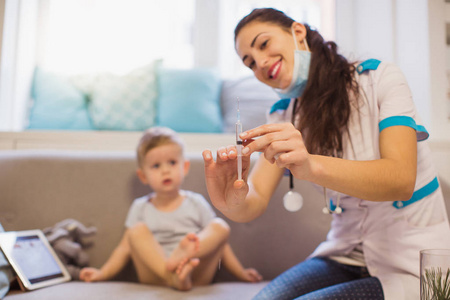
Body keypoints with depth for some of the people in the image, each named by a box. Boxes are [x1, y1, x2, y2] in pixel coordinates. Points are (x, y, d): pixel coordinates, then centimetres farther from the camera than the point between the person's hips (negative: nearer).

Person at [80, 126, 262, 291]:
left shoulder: (196, 203, 9)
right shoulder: (140, 208, 11)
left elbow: (220, 243, 11)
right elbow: (126, 248, 12)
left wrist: (241, 274, 5)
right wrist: (102, 274, -1)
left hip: (196, 276, 0)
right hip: (155, 277, 0)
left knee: (220, 227, -16)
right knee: (137, 231, -19)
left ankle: (183, 254, -45)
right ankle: (172, 277, -39)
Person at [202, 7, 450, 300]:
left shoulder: (379, 78, -12)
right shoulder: (284, 114, 2)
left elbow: (401, 180, -26)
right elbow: (256, 201, -11)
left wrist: (310, 165, -43)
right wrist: (234, 202, -35)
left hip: (409, 264, -3)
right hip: (345, 255, 3)